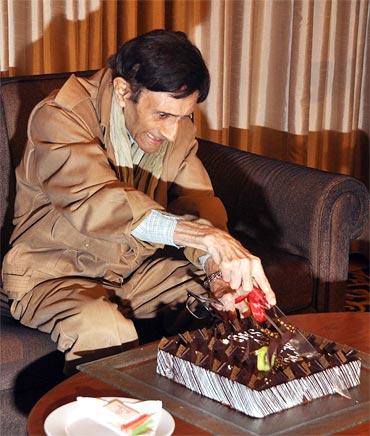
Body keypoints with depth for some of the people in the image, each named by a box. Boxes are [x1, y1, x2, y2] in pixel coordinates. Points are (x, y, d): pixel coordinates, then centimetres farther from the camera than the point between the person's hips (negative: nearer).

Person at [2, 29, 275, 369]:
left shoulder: (177, 129, -2)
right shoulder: (59, 117, -24)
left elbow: (198, 203, -8)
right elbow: (95, 201, -40)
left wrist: (216, 265, -32)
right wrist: (205, 235, -51)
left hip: (138, 266, 6)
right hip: (56, 274, -6)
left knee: (225, 304, -11)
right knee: (103, 329, -35)